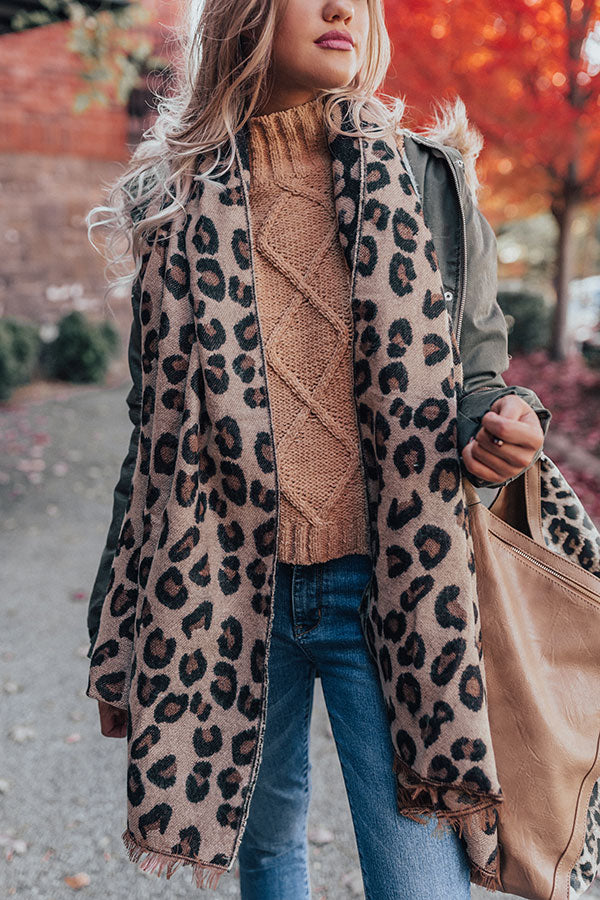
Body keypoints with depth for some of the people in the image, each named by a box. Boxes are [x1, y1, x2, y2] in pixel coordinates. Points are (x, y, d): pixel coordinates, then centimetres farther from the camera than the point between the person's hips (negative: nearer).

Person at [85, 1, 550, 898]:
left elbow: (474, 369, 11)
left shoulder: (426, 178, 4)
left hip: (383, 585, -1)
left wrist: (504, 426, -15)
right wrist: (117, 644, 11)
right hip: (229, 589, 2)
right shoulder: (184, 202, 5)